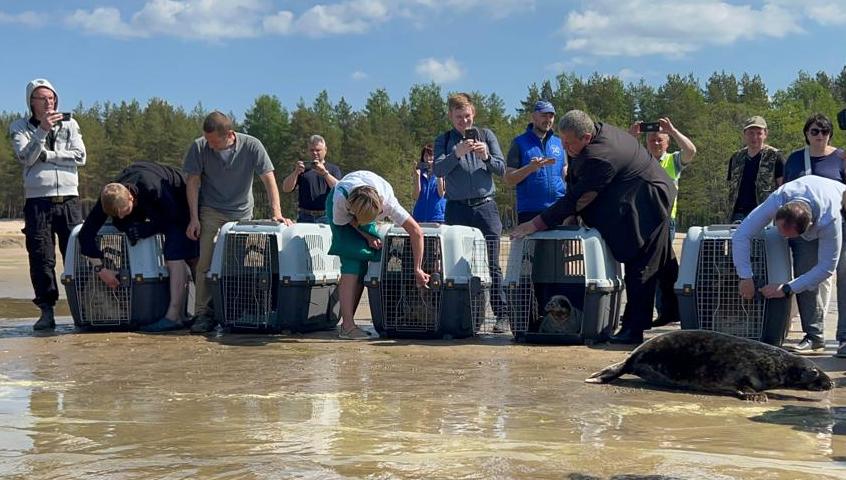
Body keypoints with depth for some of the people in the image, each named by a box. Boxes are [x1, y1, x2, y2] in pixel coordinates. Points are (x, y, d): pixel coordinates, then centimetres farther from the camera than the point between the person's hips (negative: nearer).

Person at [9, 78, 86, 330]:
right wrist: (42, 130, -18)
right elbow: (25, 158, -10)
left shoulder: (69, 124, 10)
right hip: (37, 201, -1)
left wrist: (46, 154, -6)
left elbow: (80, 157, -2)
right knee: (41, 259, -2)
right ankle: (46, 311, 3)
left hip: (69, 199, 1)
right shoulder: (20, 127, 7)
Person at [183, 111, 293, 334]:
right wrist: (194, 218, -9)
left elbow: (269, 180, -13)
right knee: (206, 264, -9)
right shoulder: (199, 147, -12)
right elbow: (193, 182, -4)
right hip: (210, 213, 0)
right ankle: (204, 314, -7)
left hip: (242, 214, 0)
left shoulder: (251, 146, -14)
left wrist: (276, 212, -24)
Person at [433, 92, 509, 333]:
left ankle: (502, 314, -3)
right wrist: (457, 154, -21)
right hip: (456, 209, 1)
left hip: (485, 207, -1)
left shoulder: (486, 135, 10)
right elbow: (437, 170, -7)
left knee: (492, 264, -4)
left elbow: (502, 169, 6)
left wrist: (486, 157, -13)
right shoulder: (444, 140, 9)